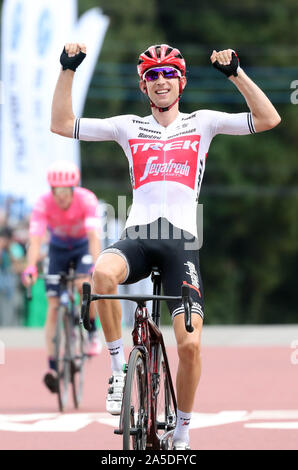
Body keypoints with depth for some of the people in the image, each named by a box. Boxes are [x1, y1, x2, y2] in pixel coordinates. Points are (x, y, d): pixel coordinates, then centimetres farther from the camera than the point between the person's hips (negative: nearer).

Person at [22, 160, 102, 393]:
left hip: (83, 246, -1)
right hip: (58, 248, 1)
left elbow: (94, 235, -37)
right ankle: (53, 367, -8)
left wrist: (96, 265, -51)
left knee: (83, 284, -31)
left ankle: (93, 332, -5)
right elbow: (36, 238, -34)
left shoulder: (87, 200, -30)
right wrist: (31, 268, -49)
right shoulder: (43, 204, -27)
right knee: (53, 305, -8)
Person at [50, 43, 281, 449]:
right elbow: (62, 125, 13)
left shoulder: (202, 123, 13)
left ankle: (182, 434, 9)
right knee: (102, 272, -37)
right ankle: (119, 367, -18)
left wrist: (237, 74, -7)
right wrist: (68, 70, 5)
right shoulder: (129, 127, 15)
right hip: (137, 236, 0)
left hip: (181, 241, 0)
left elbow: (268, 119, 3)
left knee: (190, 343, -12)